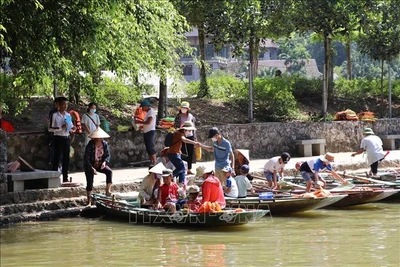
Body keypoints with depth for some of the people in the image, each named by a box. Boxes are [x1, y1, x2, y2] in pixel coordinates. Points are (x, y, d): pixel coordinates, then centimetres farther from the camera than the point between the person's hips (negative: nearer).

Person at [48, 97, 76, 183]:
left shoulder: (68, 115, 10)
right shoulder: (55, 115, -6)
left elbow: (71, 127, 18)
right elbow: (50, 129, -8)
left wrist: (72, 129, -5)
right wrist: (60, 128, -19)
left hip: (66, 138, 5)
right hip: (58, 138, -5)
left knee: (66, 158, 7)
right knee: (57, 157, -3)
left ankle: (65, 178, 13)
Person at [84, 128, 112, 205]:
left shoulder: (104, 144, -8)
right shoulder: (90, 146, -22)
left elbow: (108, 155, 0)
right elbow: (86, 159, -21)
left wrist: (105, 162, -21)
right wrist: (92, 168, -30)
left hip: (100, 164, 4)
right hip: (90, 165, -4)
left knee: (109, 171, -23)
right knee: (90, 182, -8)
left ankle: (108, 190, -23)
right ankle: (89, 201, 1)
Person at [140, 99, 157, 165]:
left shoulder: (151, 111, -13)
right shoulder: (148, 112, 17)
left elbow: (148, 122, -22)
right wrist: (142, 126, 11)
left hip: (150, 132, -10)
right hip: (146, 132, 10)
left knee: (150, 148, -11)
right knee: (148, 148, 11)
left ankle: (154, 162, -10)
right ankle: (151, 162, 16)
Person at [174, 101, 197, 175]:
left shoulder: (191, 116, 6)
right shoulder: (178, 116, -3)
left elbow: (194, 127, 11)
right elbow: (175, 126, -1)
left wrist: (195, 137, 10)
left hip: (190, 136, 3)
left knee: (190, 153, 7)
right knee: (183, 154, -4)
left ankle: (189, 169, 16)